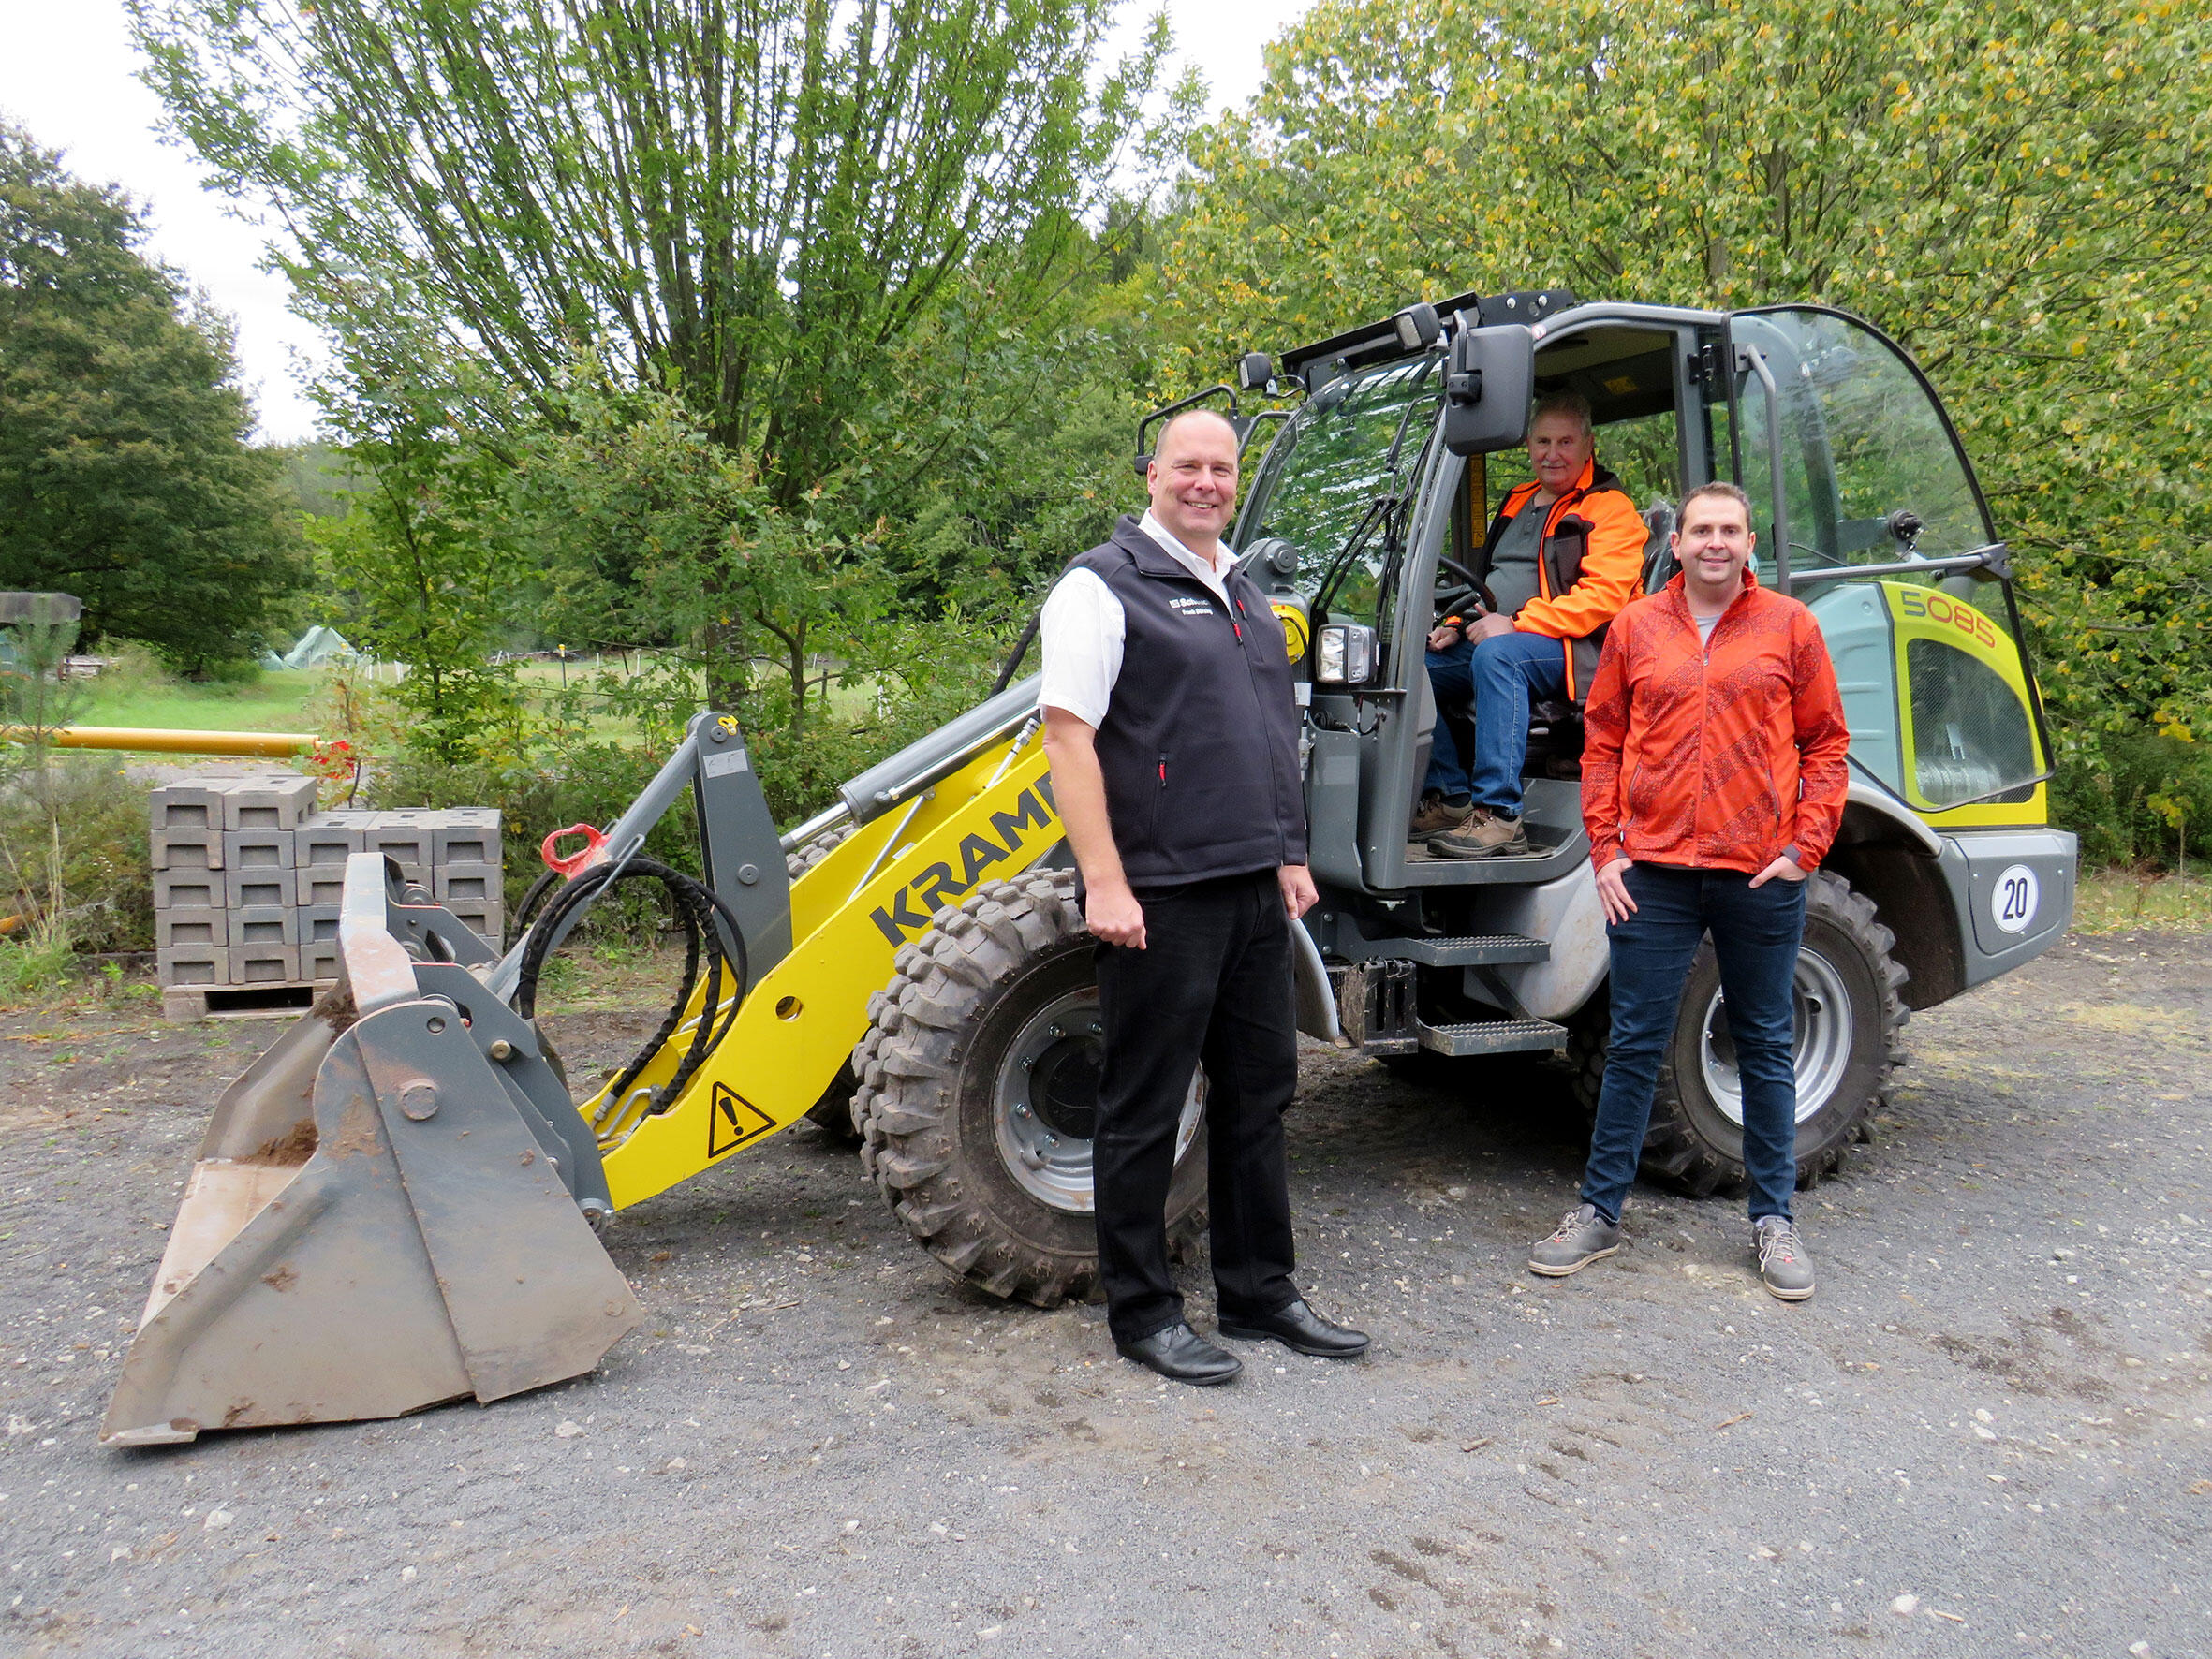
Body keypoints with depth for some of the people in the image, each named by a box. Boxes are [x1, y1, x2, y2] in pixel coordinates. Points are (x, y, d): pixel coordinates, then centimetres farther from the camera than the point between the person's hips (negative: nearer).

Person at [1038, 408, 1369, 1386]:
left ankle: (1259, 1294, 28)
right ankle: (1142, 1312, 16)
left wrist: (1288, 856, 18)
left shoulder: (1244, 596, 18)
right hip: (1160, 896, -8)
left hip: (1253, 892, 8)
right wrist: (1105, 883, -20)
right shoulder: (1105, 587, -7)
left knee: (1258, 1093, 15)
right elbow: (1068, 735, -15)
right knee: (1145, 1108, 2)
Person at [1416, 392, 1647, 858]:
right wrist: (1457, 624, 12)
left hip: (1569, 647, -8)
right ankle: (1448, 798, -7)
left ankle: (1499, 815, -40)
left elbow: (1603, 596, -14)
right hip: (1486, 639, 8)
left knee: (1495, 655, -39)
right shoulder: (1517, 503, 25)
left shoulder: (1611, 509, 0)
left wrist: (1517, 623, -21)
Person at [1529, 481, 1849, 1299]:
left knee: (1765, 1047, 11)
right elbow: (1602, 743, 8)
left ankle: (1774, 1219, 24)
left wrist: (1806, 845, -4)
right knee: (1634, 1046, 5)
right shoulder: (1635, 627, 6)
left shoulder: (1789, 625, 4)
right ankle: (1599, 1211, 17)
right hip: (1654, 872, 0)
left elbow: (1826, 743, 6)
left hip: (1761, 874, 0)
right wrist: (1605, 849, 0)